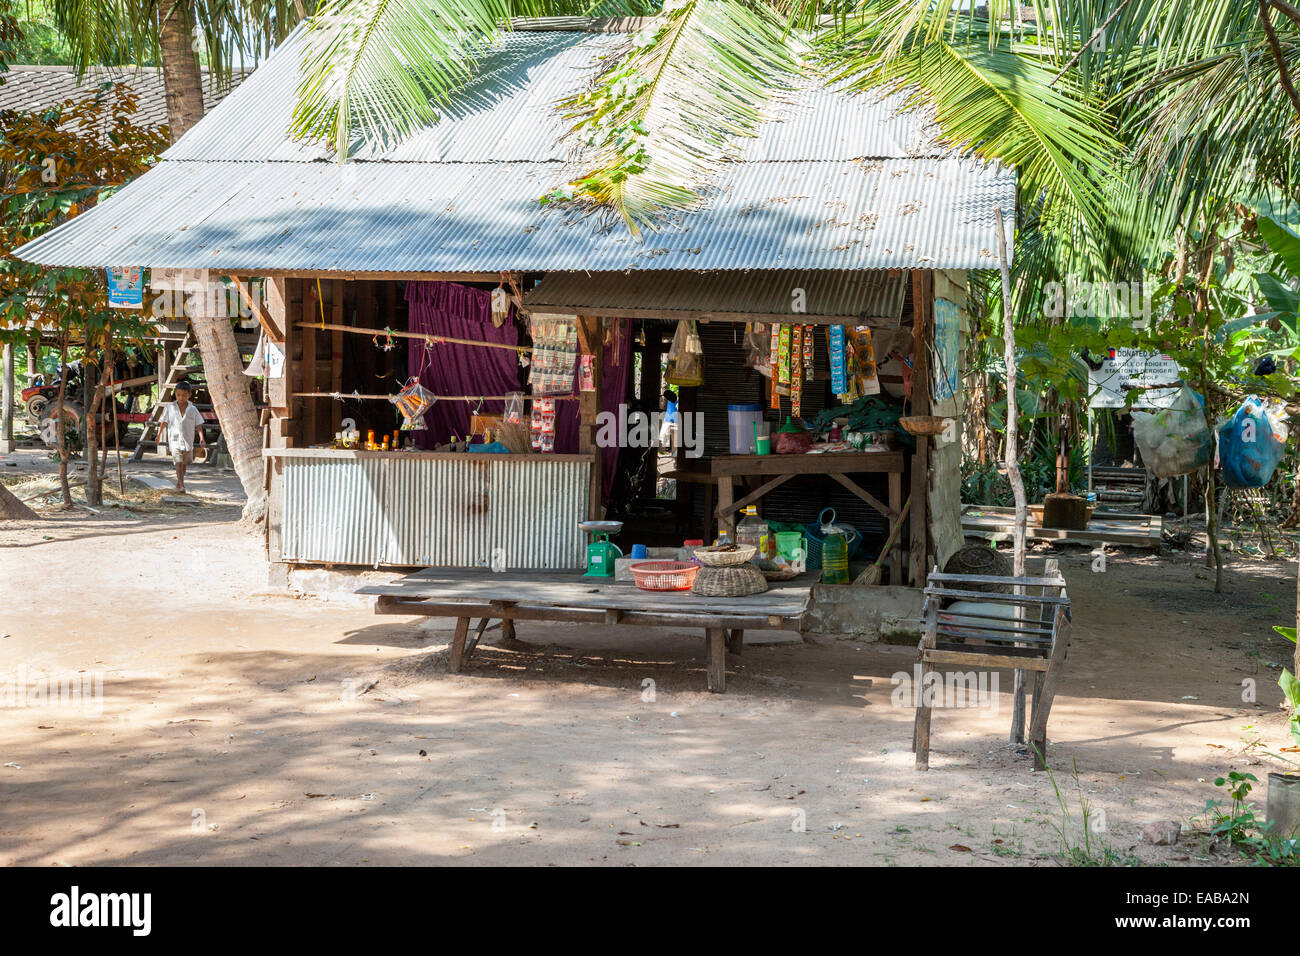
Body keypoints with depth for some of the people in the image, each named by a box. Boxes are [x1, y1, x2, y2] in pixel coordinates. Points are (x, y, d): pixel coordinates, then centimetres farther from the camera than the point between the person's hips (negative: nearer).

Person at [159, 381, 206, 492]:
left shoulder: (192, 409, 0)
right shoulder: (170, 407, 0)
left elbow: (198, 425, 1)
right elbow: (164, 422, 12)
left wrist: (201, 438, -11)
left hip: (188, 441, 2)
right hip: (175, 439, -2)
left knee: (184, 464, 15)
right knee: (178, 462, -16)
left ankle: (178, 483, 35)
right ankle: (181, 486, -22)